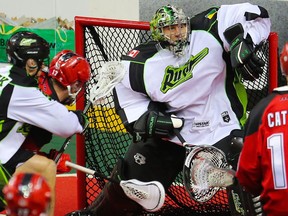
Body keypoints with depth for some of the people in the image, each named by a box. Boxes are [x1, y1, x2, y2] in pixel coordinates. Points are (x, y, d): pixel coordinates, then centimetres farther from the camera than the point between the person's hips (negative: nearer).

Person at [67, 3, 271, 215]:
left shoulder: (207, 32, -13)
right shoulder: (142, 64, -9)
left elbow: (254, 15, -9)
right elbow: (126, 94, 4)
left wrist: (245, 45, -24)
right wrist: (145, 120, -11)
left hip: (221, 128, -1)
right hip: (170, 130, 2)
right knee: (132, 176, 10)